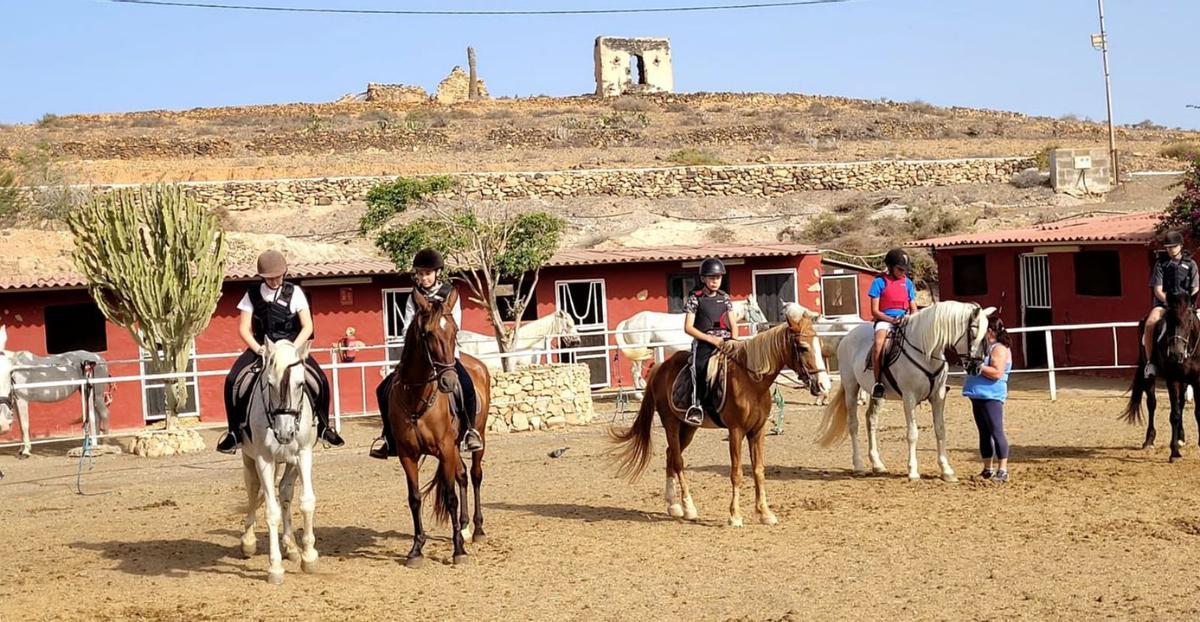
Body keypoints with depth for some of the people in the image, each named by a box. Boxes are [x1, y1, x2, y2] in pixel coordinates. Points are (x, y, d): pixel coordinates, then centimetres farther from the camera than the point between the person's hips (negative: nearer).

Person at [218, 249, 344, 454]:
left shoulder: (294, 292, 0)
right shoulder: (253, 294, 2)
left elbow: (307, 327, -4)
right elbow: (243, 329, 0)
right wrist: (258, 349, -16)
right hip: (261, 347, 1)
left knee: (321, 380, -19)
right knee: (232, 380, -21)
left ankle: (323, 426, 3)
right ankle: (234, 431, -6)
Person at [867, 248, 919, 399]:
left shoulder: (907, 282, 16)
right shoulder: (880, 282, 3)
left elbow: (913, 309, 17)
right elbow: (875, 311, -2)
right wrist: (891, 320, -16)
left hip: (905, 320, 4)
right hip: (884, 320, -4)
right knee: (879, 342, -36)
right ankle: (878, 382, -33)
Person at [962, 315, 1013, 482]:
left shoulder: (999, 349, -12)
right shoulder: (987, 347, 18)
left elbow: (997, 373, -24)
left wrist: (978, 367, -22)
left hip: (991, 397, -10)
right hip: (979, 396, 10)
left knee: (996, 432, -9)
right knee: (984, 433, 12)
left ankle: (1003, 471, -8)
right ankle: (987, 470, 17)